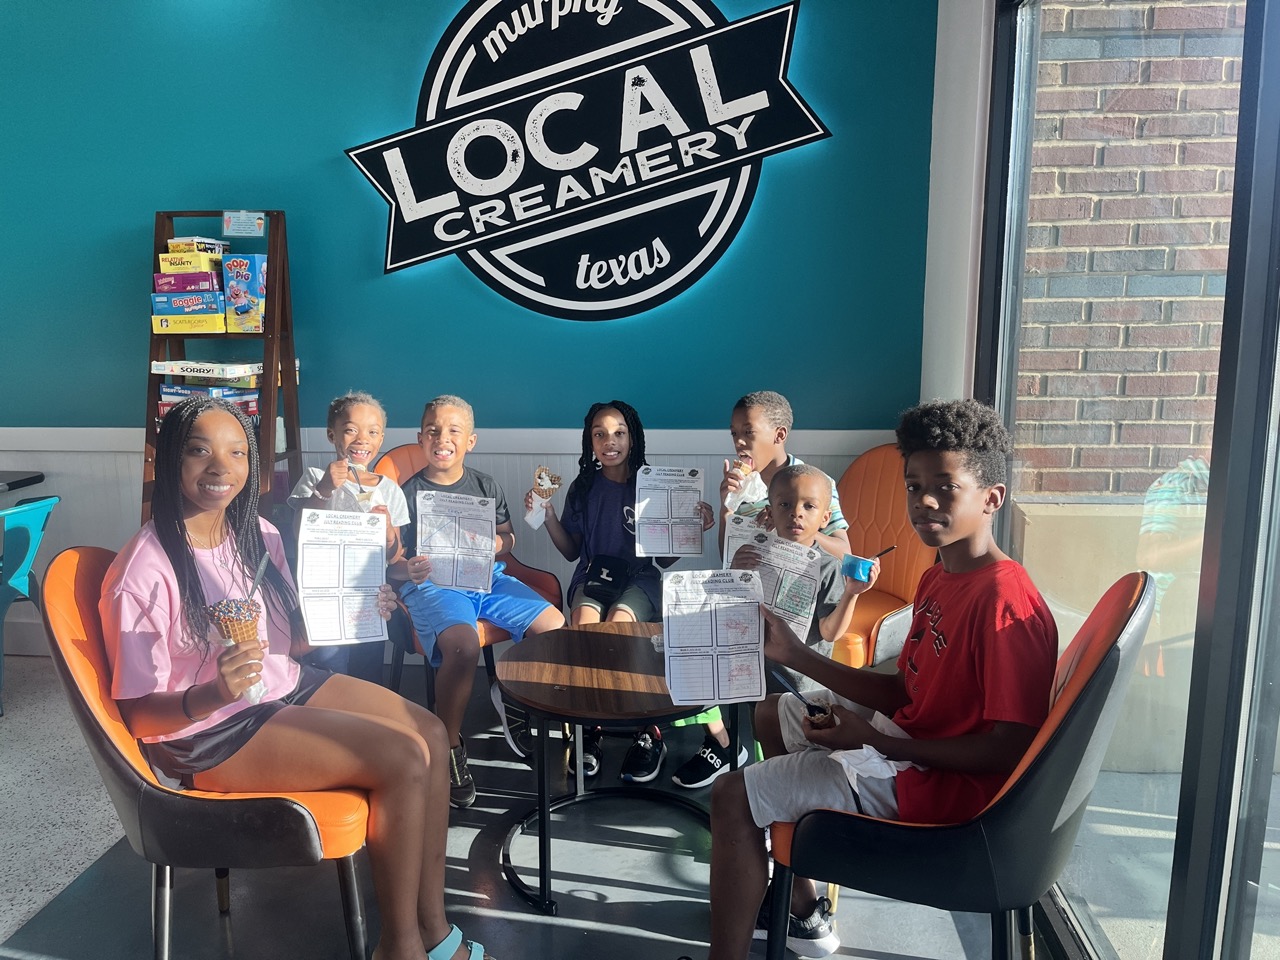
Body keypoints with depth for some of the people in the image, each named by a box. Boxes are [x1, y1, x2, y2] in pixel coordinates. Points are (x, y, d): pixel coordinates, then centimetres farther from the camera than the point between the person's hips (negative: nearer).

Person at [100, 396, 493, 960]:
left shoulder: (259, 536, 1)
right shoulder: (146, 570, -20)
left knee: (431, 733, -3)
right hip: (204, 732, -8)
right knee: (403, 758, -19)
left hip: (286, 688, 8)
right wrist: (212, 693, -34)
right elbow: (137, 713, -16)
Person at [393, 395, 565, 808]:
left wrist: (500, 543, -5)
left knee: (555, 625, -14)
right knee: (463, 643, -35)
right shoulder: (409, 493, 3)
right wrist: (409, 571, -21)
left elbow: (508, 535, 19)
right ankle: (449, 746, -15)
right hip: (432, 584, -4)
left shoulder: (485, 486, 14)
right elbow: (393, 563, 2)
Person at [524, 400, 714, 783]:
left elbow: (665, 558, 5)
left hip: (639, 578, -2)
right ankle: (590, 729, -18)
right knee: (583, 623, -33)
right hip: (592, 575, 2)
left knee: (617, 624, -34)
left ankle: (647, 734, -19)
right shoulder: (583, 488, 9)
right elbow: (571, 551, 14)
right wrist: (547, 515, 1)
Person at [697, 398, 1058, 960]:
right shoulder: (939, 578, 5)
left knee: (733, 797, -14)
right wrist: (795, 655, 2)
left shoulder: (1005, 603, -26)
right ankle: (802, 909, 29)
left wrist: (877, 743, -23)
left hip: (941, 785, -10)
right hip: (908, 737, 11)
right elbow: (904, 692, 9)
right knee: (773, 714, 25)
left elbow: (1010, 750, -26)